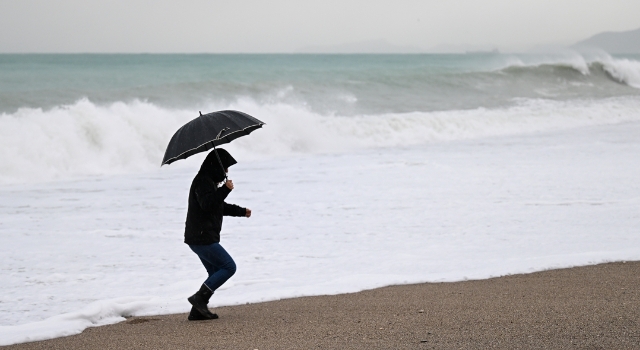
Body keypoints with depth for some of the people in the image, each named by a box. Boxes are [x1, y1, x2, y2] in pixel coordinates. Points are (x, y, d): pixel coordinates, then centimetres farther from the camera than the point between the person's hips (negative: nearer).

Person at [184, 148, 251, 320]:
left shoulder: (210, 181, 20)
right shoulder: (203, 181, -13)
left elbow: (221, 207, 34)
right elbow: (207, 204, -30)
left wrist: (242, 211, 39)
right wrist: (225, 189, -31)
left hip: (202, 238, 11)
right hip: (202, 238, -11)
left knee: (217, 273, 14)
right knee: (229, 267, -10)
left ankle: (197, 311, 12)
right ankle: (199, 298, -11)